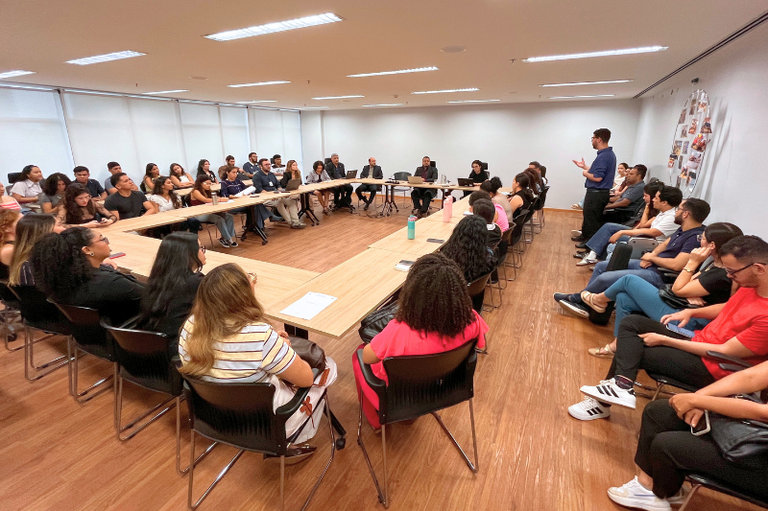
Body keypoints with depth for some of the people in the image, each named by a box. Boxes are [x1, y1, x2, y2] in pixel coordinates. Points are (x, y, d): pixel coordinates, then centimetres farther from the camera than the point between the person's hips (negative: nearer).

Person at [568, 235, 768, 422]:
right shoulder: (750, 286, -2)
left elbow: (726, 353, -22)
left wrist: (664, 340, -18)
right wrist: (690, 312, 2)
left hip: (710, 367, -8)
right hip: (699, 340, 8)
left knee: (631, 351, -12)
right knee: (631, 323, -6)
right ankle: (623, 383, -14)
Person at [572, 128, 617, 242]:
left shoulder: (603, 156, -21)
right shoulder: (609, 154, 12)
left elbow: (597, 177, -26)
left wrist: (585, 173, -8)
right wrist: (585, 167, 20)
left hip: (596, 194, -10)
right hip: (601, 192, 10)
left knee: (591, 219, -1)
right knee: (588, 216, 21)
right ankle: (586, 236, 34)